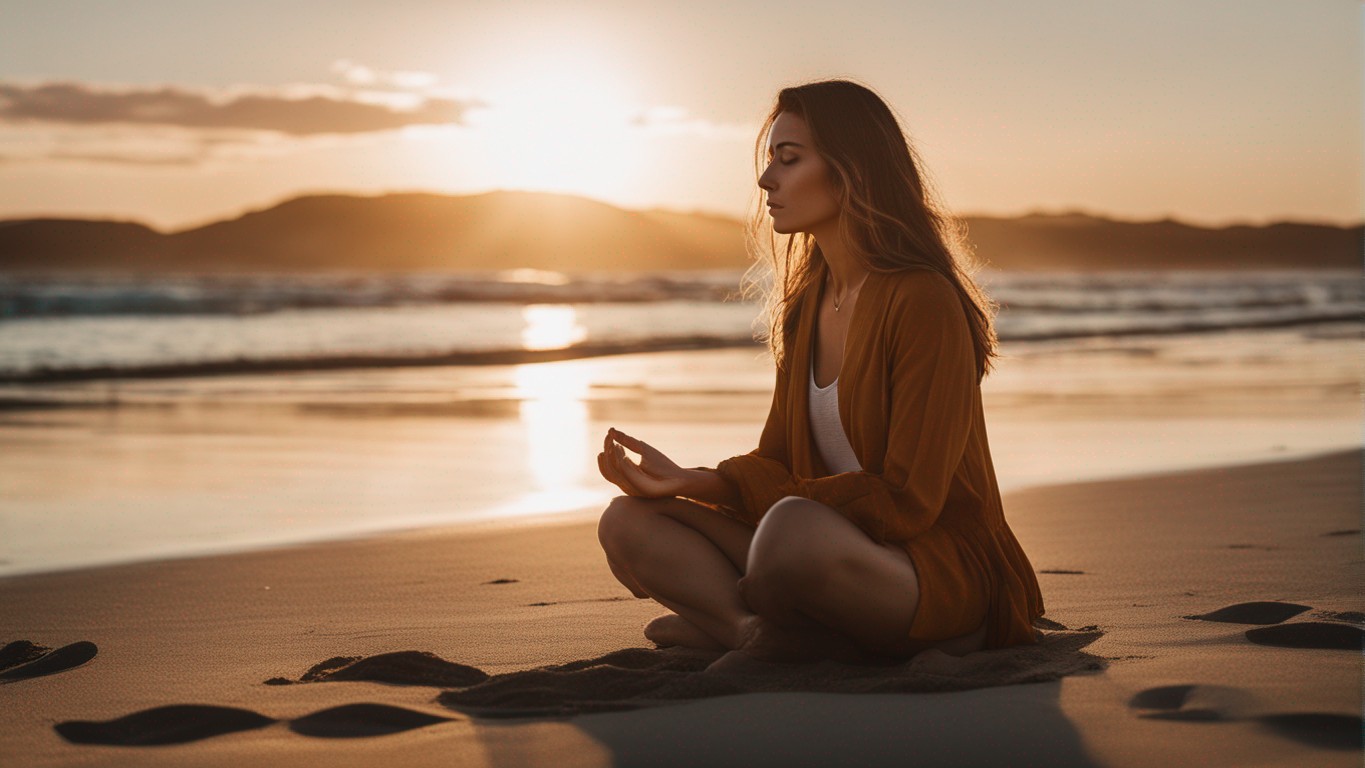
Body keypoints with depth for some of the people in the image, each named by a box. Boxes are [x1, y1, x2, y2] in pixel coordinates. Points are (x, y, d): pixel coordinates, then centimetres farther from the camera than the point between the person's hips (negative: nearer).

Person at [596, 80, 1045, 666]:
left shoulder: (922, 302, -14)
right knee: (629, 523, -7)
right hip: (845, 548, 9)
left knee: (794, 529, -41)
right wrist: (687, 481, -9)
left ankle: (723, 621, -13)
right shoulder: (806, 303, 13)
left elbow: (907, 501, -17)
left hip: (943, 567, -8)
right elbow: (777, 465, 12)